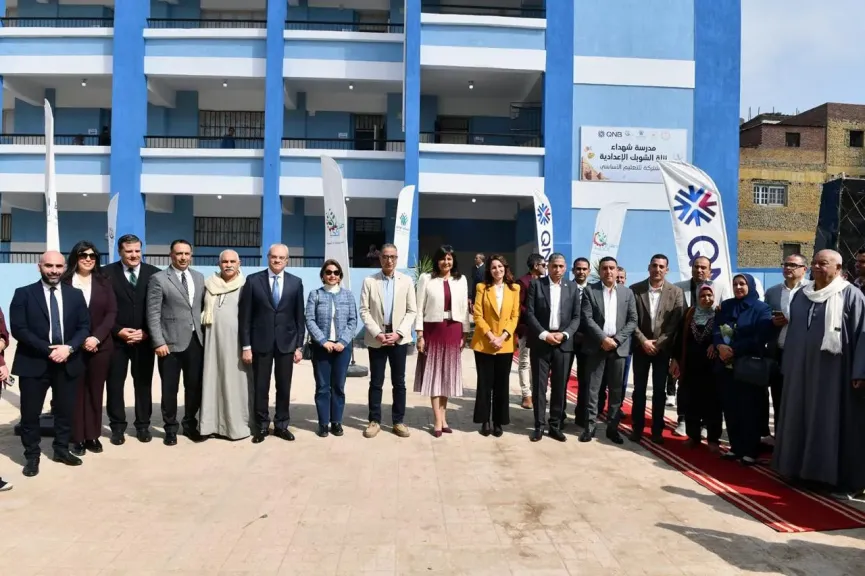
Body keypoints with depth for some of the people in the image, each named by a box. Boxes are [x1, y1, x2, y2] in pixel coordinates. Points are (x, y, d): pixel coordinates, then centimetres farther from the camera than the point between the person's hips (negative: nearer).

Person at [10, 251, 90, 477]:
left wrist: (69, 348, -14)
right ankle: (32, 456, 20)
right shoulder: (23, 294, -2)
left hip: (67, 362, 3)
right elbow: (18, 329, -9)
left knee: (65, 410, 12)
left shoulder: (75, 295, 7)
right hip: (33, 363, -3)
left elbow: (84, 326, 3)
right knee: (30, 413, 5)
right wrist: (48, 350, -17)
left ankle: (62, 449, 27)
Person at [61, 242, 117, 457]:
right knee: (76, 391, 2)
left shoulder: (103, 283, 8)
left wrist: (96, 337, -11)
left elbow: (111, 313, 1)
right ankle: (78, 438, 10)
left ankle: (93, 436, 16)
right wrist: (79, 340, -11)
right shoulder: (65, 282, 0)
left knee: (95, 391, 7)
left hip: (100, 346, 2)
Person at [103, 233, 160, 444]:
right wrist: (118, 331, -12)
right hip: (116, 339, -1)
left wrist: (146, 332, -8)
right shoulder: (107, 273, 0)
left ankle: (143, 425, 20)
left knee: (143, 383, 9)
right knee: (115, 384, 6)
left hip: (144, 339, 1)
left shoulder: (154, 273, 2)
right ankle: (118, 426, 19)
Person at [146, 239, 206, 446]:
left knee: (195, 386, 9)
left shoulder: (199, 277, 12)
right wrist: (158, 342, -14)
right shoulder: (158, 279, -3)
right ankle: (170, 428, 21)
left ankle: (190, 424, 26)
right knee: (170, 389, 6)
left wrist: (205, 334, 4)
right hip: (171, 342, -4)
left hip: (196, 341, 4)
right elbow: (153, 314, -7)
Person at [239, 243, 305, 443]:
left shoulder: (296, 282, 3)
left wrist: (299, 346, 1)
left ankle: (281, 425, 22)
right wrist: (246, 346, -6)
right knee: (261, 387, 6)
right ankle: (261, 426, 20)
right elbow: (245, 316, -2)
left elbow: (299, 317, 5)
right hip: (261, 342, -1)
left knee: (284, 387, 8)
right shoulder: (253, 280, -1)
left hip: (286, 342, 1)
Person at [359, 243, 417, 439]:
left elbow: (412, 311, 1)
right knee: (376, 382, 5)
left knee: (399, 382, 7)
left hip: (399, 338, 1)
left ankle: (398, 421, 17)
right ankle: (374, 421, 16)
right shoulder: (369, 281, 2)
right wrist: (377, 333, -12)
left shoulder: (406, 281, 4)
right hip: (376, 338, 0)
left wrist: (398, 333, -10)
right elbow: (364, 311, -2)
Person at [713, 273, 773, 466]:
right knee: (730, 408, 5)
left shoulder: (762, 308, 0)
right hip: (727, 365, 4)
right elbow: (716, 330, 3)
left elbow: (760, 338, -11)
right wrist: (720, 346, -17)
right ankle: (736, 447, 15)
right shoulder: (726, 306, 12)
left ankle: (750, 451, 9)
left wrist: (733, 349, -15)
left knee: (749, 408, 0)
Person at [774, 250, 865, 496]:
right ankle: (802, 467, 23)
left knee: (833, 423, 1)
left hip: (834, 371, -6)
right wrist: (787, 367, 12)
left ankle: (837, 474, 14)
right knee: (801, 419, 11)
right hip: (802, 370, 6)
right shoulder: (801, 296, 11)